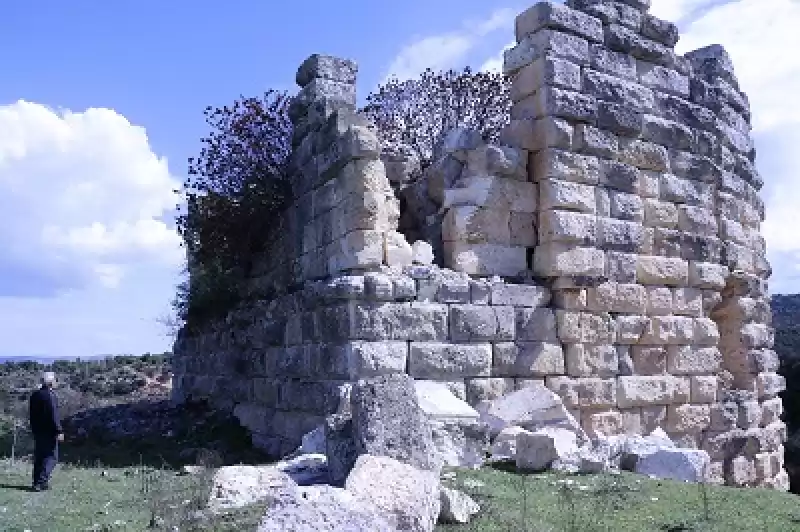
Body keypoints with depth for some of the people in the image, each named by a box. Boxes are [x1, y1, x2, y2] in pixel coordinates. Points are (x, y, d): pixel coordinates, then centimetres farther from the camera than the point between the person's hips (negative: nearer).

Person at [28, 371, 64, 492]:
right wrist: (59, 431, -17)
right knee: (51, 457, -3)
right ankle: (41, 482, -10)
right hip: (49, 432, -8)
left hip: (37, 431, 8)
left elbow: (32, 414, 16)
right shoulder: (50, 396, -16)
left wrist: (34, 429, 23)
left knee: (39, 457, 14)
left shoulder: (34, 395, 9)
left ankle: (37, 482, 18)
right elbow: (54, 415, -19)